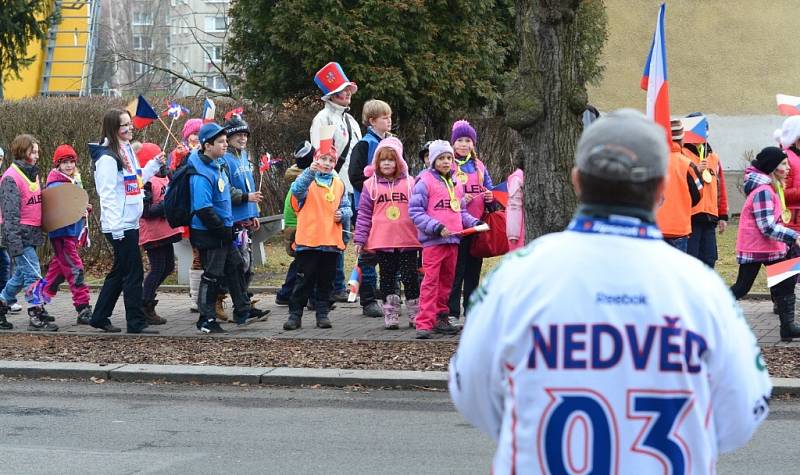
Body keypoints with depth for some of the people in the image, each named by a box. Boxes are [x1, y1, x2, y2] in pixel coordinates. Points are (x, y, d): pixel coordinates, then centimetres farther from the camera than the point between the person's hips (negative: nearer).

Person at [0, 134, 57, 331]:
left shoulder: (32, 174, 15)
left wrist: (40, 231, 22)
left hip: (32, 233, 9)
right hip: (20, 234, -9)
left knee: (21, 275, 13)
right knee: (32, 274, -10)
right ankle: (36, 316, -8)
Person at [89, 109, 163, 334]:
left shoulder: (128, 151, 13)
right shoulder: (107, 157, -15)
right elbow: (107, 194, -19)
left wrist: (155, 164, 14)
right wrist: (115, 226, -22)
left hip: (131, 223, 9)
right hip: (119, 226, -9)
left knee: (119, 272, 15)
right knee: (134, 273, -6)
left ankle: (100, 318, 23)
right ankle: (136, 322, 0)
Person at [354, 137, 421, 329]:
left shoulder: (410, 183, 4)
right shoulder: (371, 185, 3)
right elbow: (364, 213, 4)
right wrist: (360, 239, 0)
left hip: (408, 240, 0)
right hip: (382, 241, 0)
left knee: (410, 277, 3)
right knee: (387, 278, 8)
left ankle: (415, 315, 11)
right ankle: (391, 315, 14)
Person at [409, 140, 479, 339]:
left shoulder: (456, 183, 15)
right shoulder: (425, 181, -7)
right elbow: (415, 211, -11)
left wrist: (474, 222, 3)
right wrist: (436, 227, -18)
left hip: (453, 240, 7)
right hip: (433, 240, -7)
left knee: (447, 280, 14)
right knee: (431, 281, -9)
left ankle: (441, 319, 24)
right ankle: (424, 323, -10)